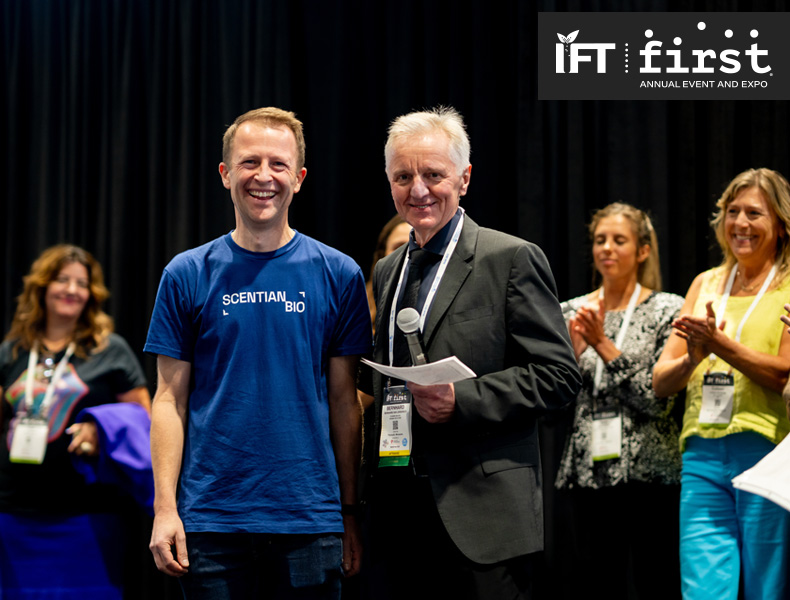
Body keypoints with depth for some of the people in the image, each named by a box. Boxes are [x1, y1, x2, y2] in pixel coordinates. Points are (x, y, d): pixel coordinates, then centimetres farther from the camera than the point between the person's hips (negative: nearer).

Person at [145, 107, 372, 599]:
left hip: (311, 521, 0)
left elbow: (344, 400, 6)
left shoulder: (339, 275, 4)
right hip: (211, 521, 0)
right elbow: (171, 399, 4)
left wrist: (350, 511, 4)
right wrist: (165, 507, -4)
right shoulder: (187, 275, 4)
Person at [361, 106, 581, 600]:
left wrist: (462, 401, -19)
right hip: (394, 512, 6)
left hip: (480, 514, -6)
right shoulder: (387, 272, 18)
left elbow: (559, 374, -8)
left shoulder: (512, 260, -4)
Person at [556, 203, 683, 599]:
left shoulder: (666, 310, -1)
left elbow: (658, 399, -10)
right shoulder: (571, 313, 9)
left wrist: (604, 345, -14)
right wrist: (573, 351, -10)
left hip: (650, 473, -3)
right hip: (589, 473, 3)